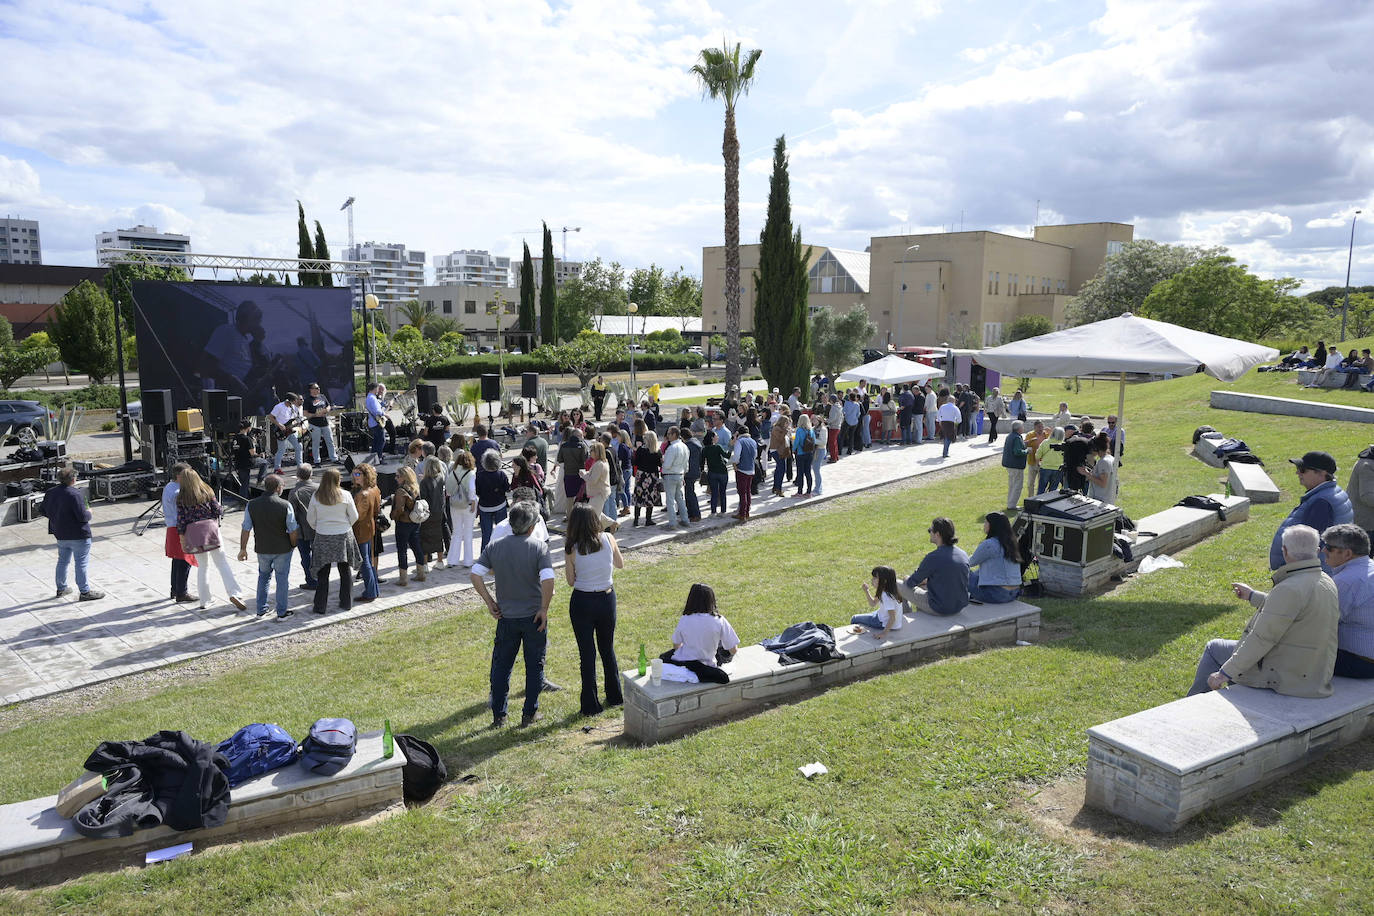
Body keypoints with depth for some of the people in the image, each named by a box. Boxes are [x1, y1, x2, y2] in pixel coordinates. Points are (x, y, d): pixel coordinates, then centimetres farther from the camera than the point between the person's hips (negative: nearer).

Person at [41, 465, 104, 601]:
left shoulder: (50, 493, 2)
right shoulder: (75, 494, -22)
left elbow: (44, 511, 12)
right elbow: (82, 516, -24)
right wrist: (89, 513, -3)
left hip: (60, 535, 8)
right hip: (78, 535, -8)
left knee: (63, 561, 22)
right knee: (81, 564, -1)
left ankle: (61, 588, 34)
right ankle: (84, 592, 2)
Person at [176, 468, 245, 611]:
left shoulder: (181, 498, 1)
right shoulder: (207, 492, 1)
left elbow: (181, 520, -1)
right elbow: (218, 511, 0)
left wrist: (182, 538, 5)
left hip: (193, 532, 1)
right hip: (210, 528, -1)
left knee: (202, 566, 12)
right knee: (222, 563, -1)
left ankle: (204, 601, 14)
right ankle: (233, 593, -17)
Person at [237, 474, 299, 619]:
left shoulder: (251, 505, -7)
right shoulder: (285, 505, -16)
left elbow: (245, 529, -3)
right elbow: (293, 530, -12)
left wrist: (243, 549, 8)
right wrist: (293, 546, 6)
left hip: (262, 549, 3)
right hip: (282, 549, -3)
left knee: (263, 576, 22)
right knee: (282, 579, 10)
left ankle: (261, 610, 26)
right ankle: (281, 612, 17)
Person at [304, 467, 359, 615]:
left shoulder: (316, 497, -7)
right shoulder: (345, 495, -9)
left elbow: (310, 519, 1)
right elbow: (354, 517, -3)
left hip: (323, 537, 0)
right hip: (344, 536, 0)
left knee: (323, 573, 9)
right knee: (345, 570, 13)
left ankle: (320, 606, 12)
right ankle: (346, 603, 19)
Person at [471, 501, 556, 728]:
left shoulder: (495, 547, -3)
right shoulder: (539, 547, -12)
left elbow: (475, 575, -8)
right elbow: (548, 580, -24)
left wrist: (489, 601, 0)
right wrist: (544, 609, -13)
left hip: (506, 616, 3)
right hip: (534, 616, -2)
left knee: (501, 665, 15)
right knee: (534, 665, 13)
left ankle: (498, 716, 20)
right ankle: (529, 714, 19)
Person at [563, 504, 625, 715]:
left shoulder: (571, 549, -14)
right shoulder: (608, 539, -8)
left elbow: (571, 580, -5)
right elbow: (620, 564, 7)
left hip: (582, 602, -3)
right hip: (607, 599, 3)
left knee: (587, 652, 8)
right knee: (607, 648, 21)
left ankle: (591, 705, 14)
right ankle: (615, 696, 32)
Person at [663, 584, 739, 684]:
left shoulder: (684, 620, -9)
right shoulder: (719, 621, -15)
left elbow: (676, 646, 5)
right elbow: (733, 650, -9)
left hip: (682, 662, 3)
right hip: (706, 664, -3)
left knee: (664, 656, 30)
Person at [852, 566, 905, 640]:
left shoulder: (887, 597, -32)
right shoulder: (883, 592, -3)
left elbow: (892, 618, -34)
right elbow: (873, 604, 9)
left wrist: (884, 633, -35)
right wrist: (866, 591, -3)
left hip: (886, 624, -10)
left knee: (855, 619, 2)